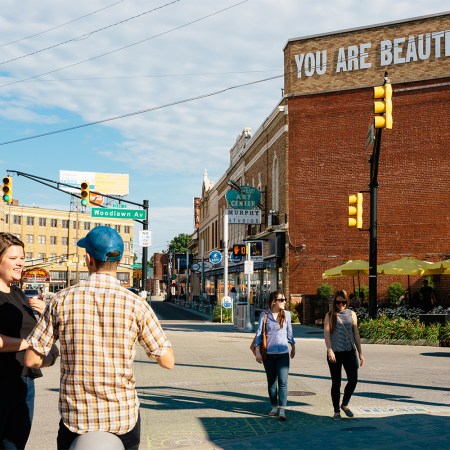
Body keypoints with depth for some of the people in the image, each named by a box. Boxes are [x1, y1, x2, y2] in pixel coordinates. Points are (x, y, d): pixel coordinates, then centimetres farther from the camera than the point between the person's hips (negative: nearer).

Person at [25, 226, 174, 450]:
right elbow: (167, 361, -3)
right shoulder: (135, 304, -10)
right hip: (124, 419, 0)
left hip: (76, 421, 0)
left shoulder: (62, 300, -7)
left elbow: (31, 360, -2)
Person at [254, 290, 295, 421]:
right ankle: (274, 406, 24)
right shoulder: (264, 315, -3)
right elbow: (259, 333, 0)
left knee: (283, 382, -8)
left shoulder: (286, 314, 4)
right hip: (268, 353, -1)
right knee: (271, 382, 10)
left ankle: (282, 410, -8)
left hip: (283, 353, 1)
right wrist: (257, 351, -4)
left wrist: (293, 347, 25)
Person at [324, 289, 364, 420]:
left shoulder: (352, 314, 8)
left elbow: (356, 334, 10)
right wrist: (329, 350, -20)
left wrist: (360, 353, 8)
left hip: (349, 352, 2)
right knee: (336, 382, 4)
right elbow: (326, 333, -7)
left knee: (353, 380, -3)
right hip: (335, 353, -2)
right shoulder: (330, 315, 1)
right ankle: (336, 411, 16)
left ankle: (345, 404, 22)